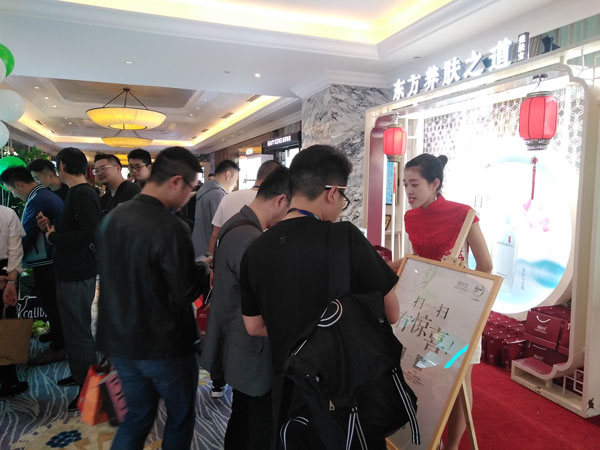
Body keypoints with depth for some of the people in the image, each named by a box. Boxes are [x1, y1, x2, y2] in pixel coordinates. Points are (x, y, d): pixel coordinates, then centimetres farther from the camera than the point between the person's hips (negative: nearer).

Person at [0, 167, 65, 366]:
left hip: (45, 262, -9)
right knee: (54, 302, 19)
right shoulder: (49, 195, 11)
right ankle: (59, 336, 31)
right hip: (54, 258, 10)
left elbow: (26, 235, -17)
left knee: (49, 304, 1)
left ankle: (57, 348, 11)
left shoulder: (36, 200, -19)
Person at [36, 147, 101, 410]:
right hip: (70, 273, 10)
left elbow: (89, 234, -29)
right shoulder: (76, 193, 13)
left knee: (79, 331, -1)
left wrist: (53, 236, -16)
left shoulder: (83, 194, -18)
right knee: (73, 328, 21)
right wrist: (51, 227, 4)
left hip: (78, 276, -10)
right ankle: (78, 374, 37)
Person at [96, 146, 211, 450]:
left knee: (137, 417, 23)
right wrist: (205, 271, -2)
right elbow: (185, 293, -22)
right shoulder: (170, 228, -26)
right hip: (164, 346, -7)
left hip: (120, 342, 7)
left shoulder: (112, 217, 0)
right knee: (180, 416, 17)